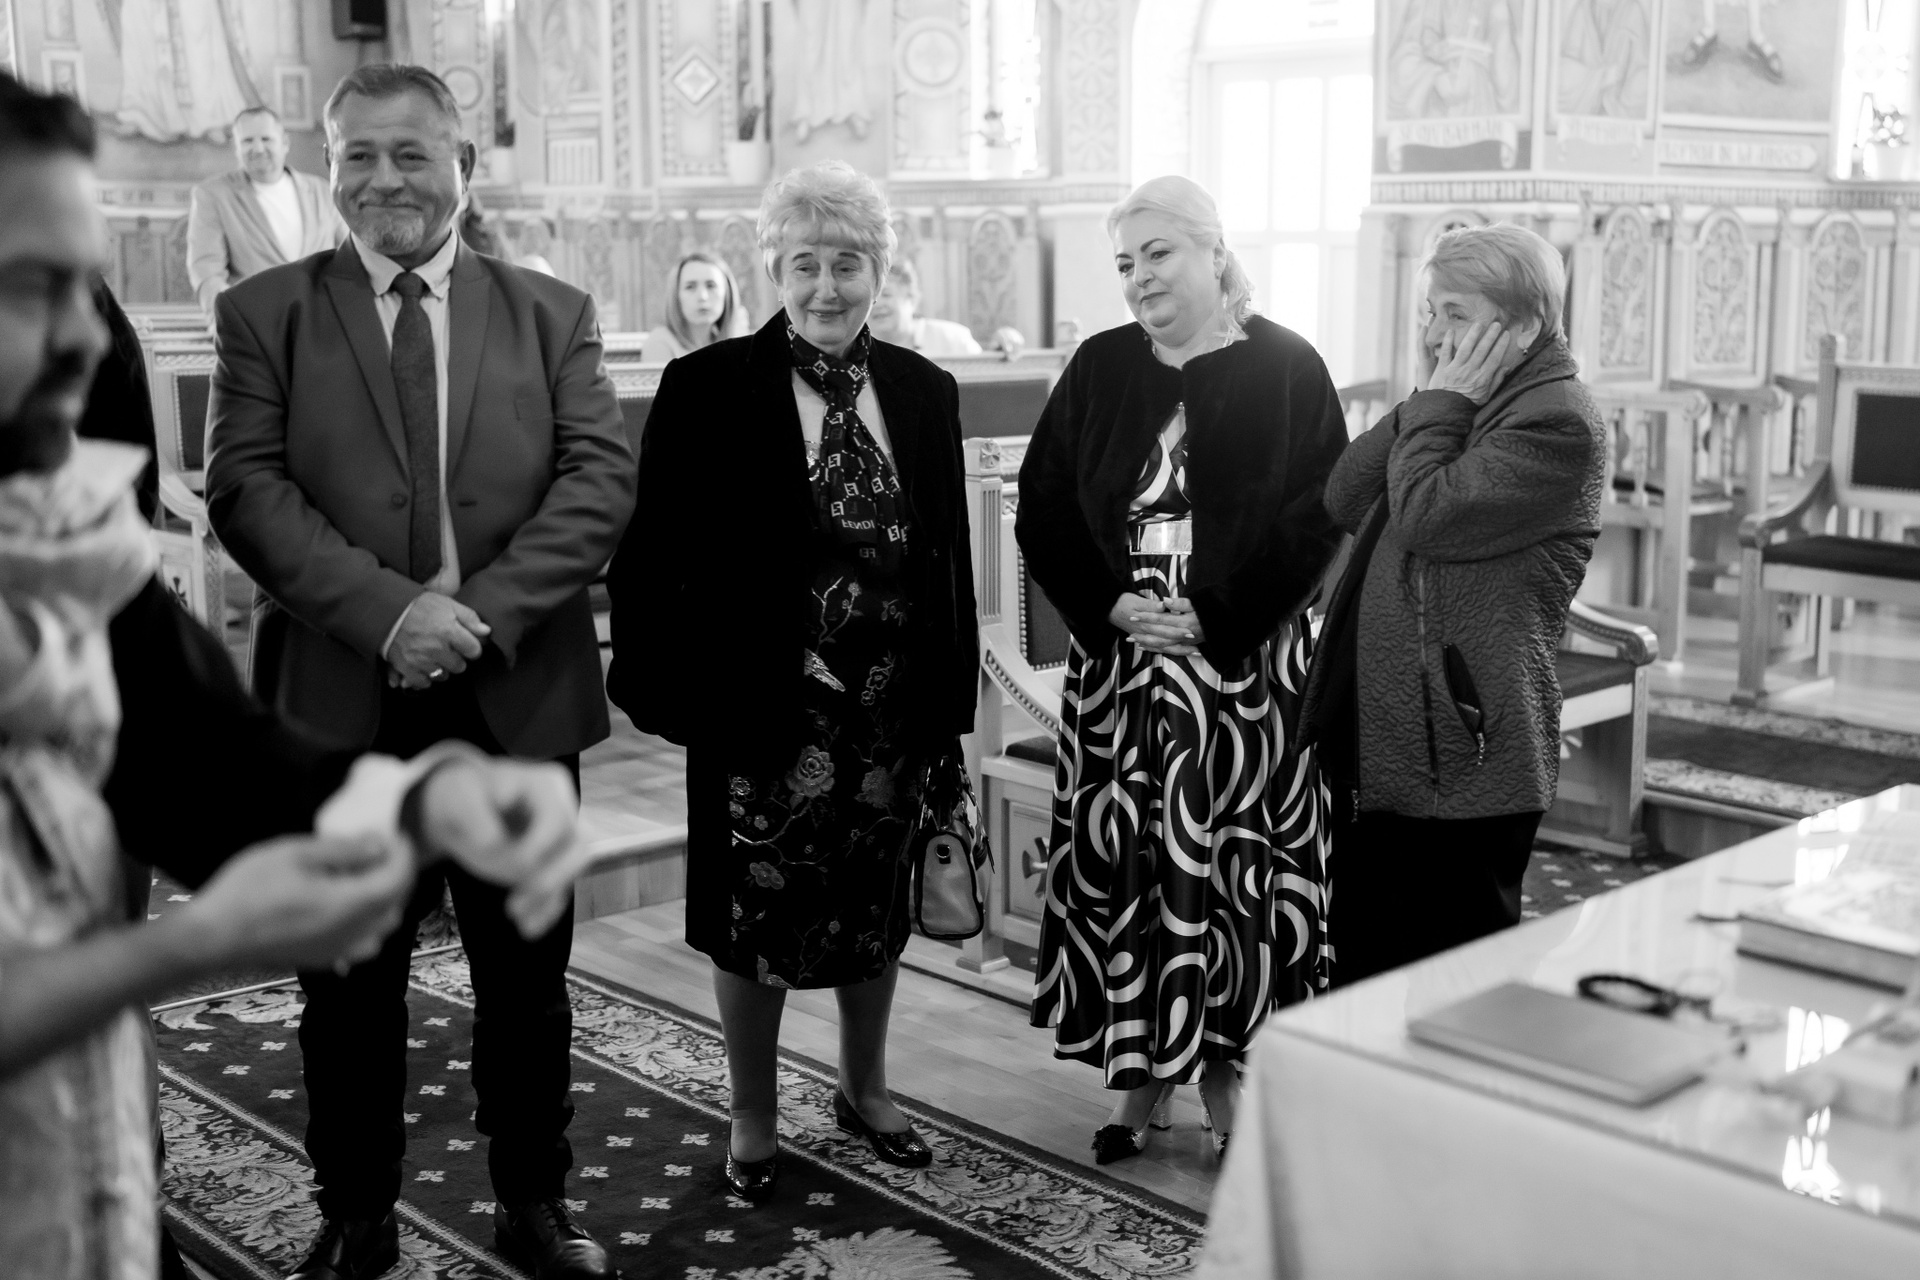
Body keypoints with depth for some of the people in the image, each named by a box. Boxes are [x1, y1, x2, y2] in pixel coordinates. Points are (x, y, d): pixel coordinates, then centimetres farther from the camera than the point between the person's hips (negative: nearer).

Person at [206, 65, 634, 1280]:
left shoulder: (553, 311, 6)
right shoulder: (266, 312, 4)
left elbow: (602, 477, -4)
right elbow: (248, 488, -7)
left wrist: (488, 607, -18)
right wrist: (387, 609, -20)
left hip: (518, 698, 1)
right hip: (341, 704, 0)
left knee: (528, 978, 12)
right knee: (350, 986, 12)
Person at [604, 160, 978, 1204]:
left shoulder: (923, 392, 6)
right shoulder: (708, 387, -7)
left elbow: (948, 556, 8)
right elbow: (652, 554, -7)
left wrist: (950, 696, 6)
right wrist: (670, 684, -12)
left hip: (891, 712, 4)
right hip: (763, 713, -3)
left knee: (876, 908, 17)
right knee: (754, 915, 8)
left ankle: (866, 1089, 38)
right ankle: (752, 1116, 28)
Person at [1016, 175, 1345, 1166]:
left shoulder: (1285, 369, 0)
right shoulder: (1100, 369, 9)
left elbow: (1314, 516, -6)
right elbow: (1042, 511, 6)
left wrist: (1215, 617, -14)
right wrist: (1113, 607, -8)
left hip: (1241, 664, -3)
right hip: (1117, 660, 3)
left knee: (1227, 857, 0)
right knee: (1120, 860, 4)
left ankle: (1220, 1067, 14)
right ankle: (1137, 1069, 16)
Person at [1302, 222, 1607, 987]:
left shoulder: (1558, 421, -12)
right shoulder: (1462, 404, 16)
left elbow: (1426, 516, -23)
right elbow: (1343, 500, 7)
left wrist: (1440, 406, -10)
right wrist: (1427, 402, 0)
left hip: (1466, 761, -9)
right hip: (1377, 749, 9)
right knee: (1362, 967, 16)